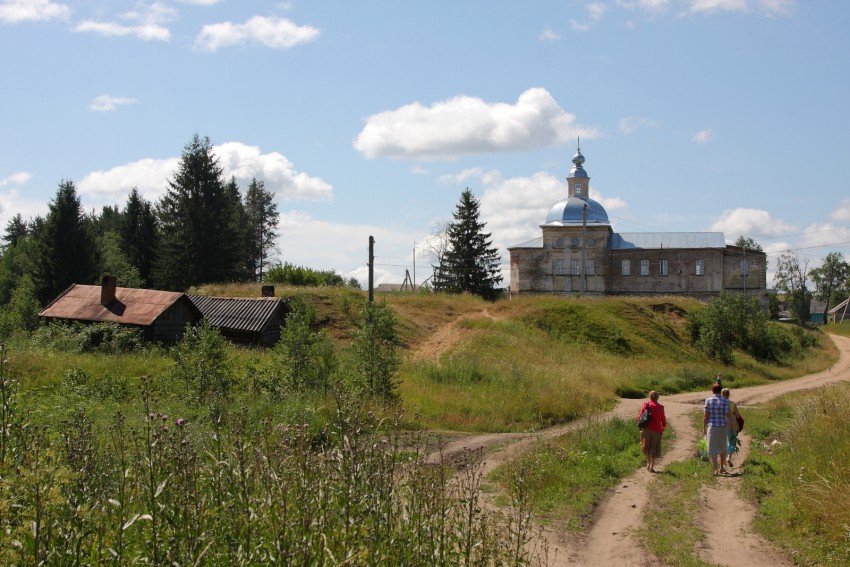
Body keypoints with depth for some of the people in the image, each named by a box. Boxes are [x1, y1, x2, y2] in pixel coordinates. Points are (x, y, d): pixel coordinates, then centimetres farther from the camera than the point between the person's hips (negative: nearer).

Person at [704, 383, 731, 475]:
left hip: (712, 426, -1)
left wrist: (704, 428, 4)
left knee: (713, 449, 2)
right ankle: (722, 467, 30)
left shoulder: (708, 400, -4)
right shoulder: (725, 401, -3)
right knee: (722, 447, 20)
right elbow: (727, 415, -6)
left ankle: (715, 470, -2)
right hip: (723, 426, 1)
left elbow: (705, 415, -4)